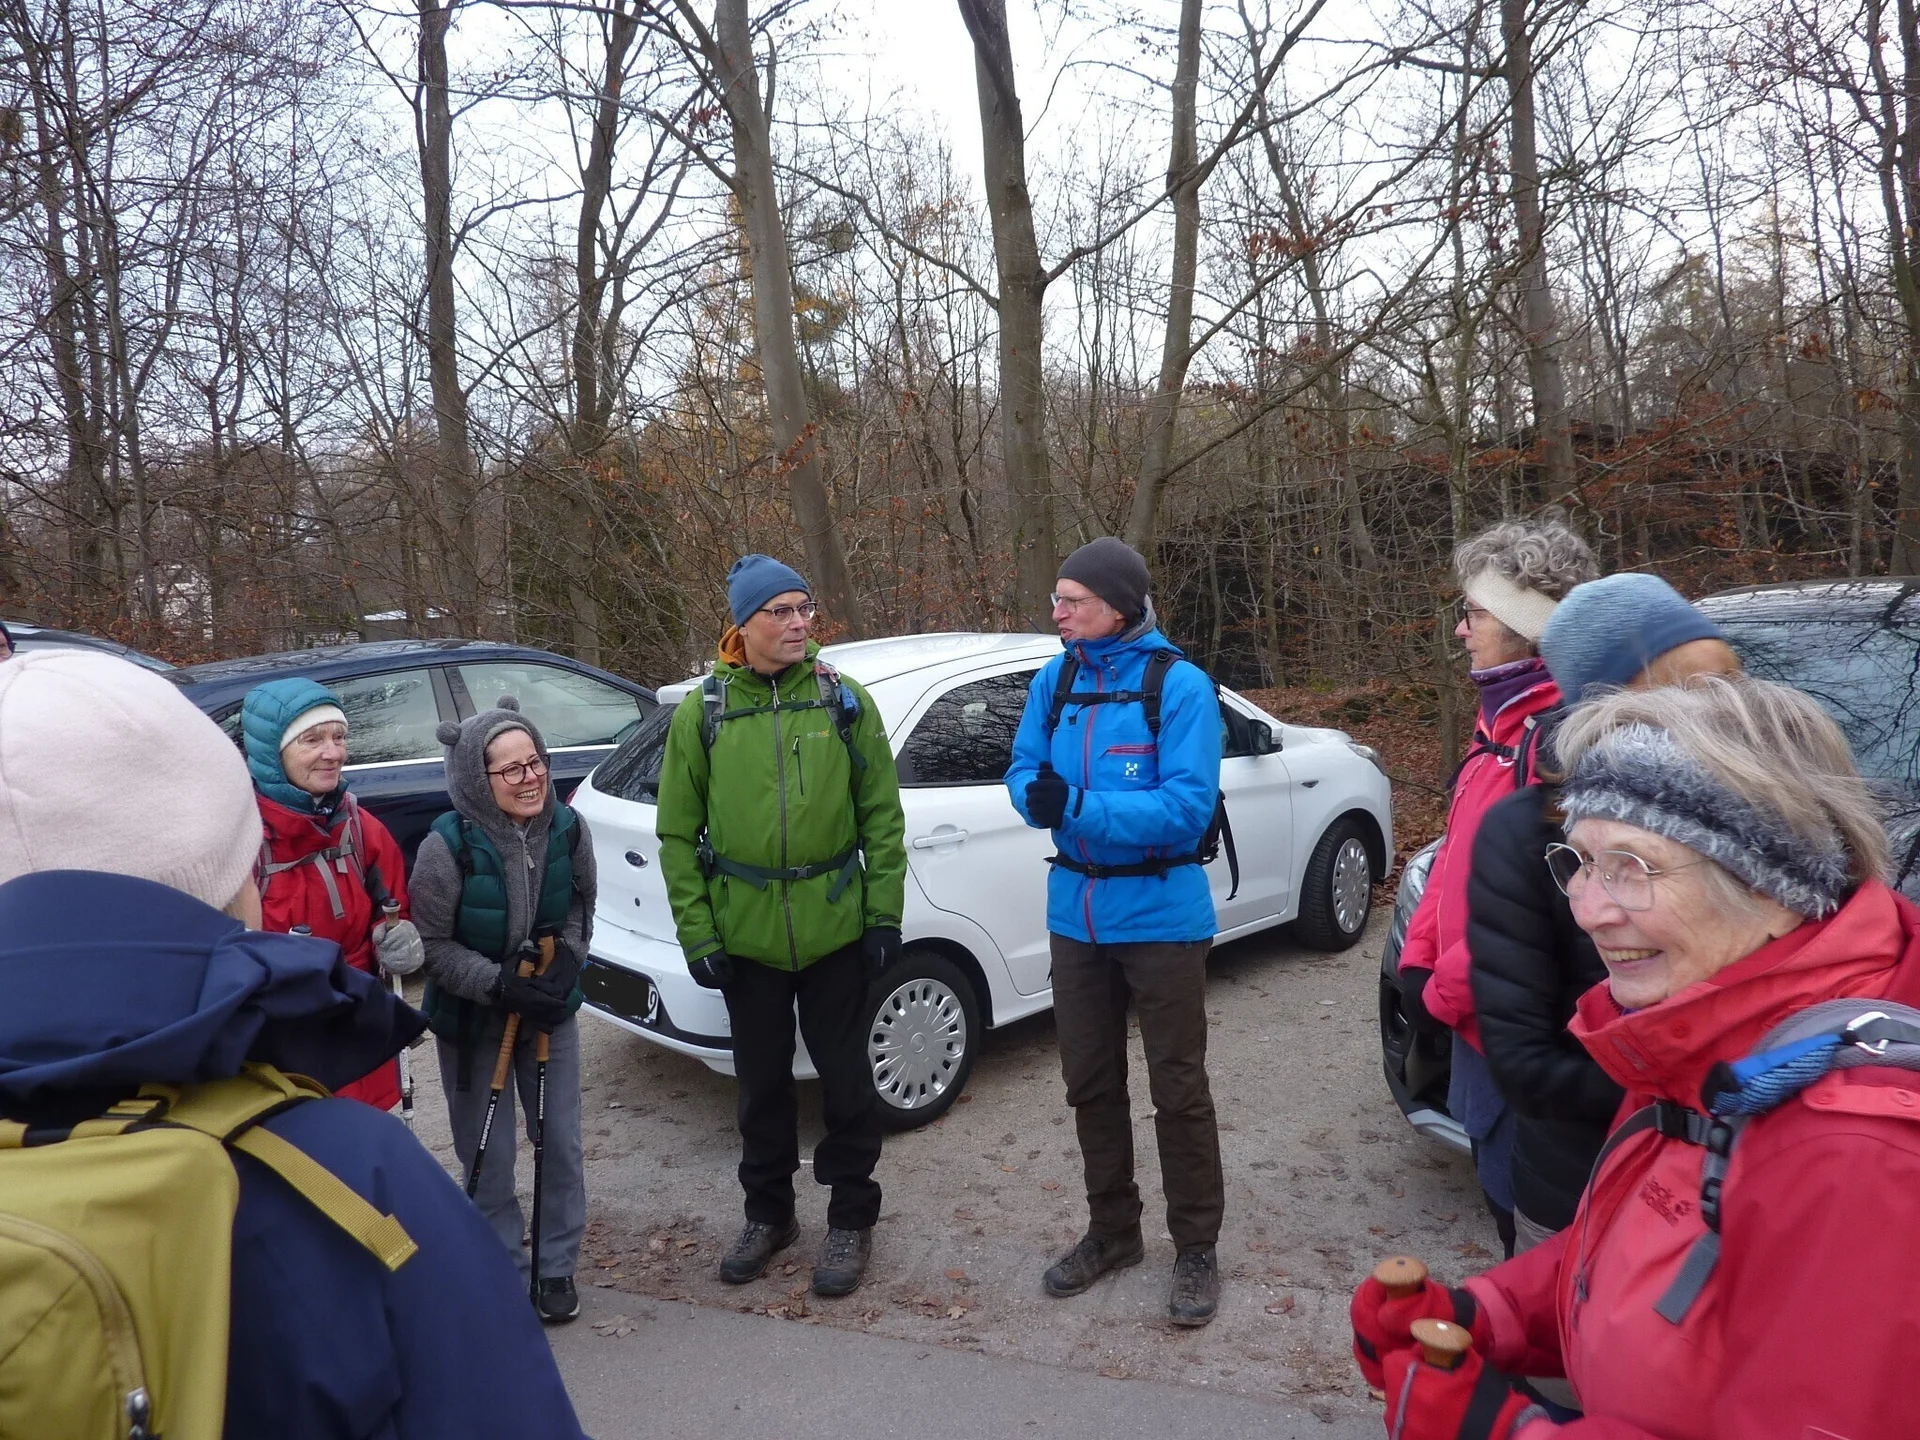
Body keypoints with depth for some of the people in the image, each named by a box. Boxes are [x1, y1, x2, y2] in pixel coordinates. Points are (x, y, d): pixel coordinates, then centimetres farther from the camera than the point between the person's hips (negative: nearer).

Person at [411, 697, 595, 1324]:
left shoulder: (568, 829, -14)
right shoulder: (448, 846, -24)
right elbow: (432, 945, -15)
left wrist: (568, 957, -14)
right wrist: (500, 984, -25)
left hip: (549, 1011, 3)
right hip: (471, 1019, -3)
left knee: (561, 1143, 9)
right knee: (489, 1156, 7)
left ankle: (556, 1267, 29)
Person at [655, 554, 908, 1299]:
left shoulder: (844, 700, -2)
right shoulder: (702, 712, -2)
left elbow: (882, 816, 0)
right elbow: (678, 832, 1)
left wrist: (884, 916, -3)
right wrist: (697, 933, -4)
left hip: (836, 928, -1)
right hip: (745, 933, 1)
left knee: (845, 1076, 10)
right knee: (762, 1081, 16)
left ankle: (851, 1219, 29)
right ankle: (769, 1214, 36)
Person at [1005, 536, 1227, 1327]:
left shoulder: (1180, 685, -15)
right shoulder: (1054, 680, 1)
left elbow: (1188, 805, -22)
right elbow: (1023, 768, 3)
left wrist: (1080, 806, -29)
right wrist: (1037, 794, -21)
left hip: (1159, 915, -5)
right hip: (1076, 912, 6)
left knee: (1178, 1089, 8)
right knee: (1089, 1082, 17)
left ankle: (1196, 1249, 27)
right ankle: (1112, 1230, 37)